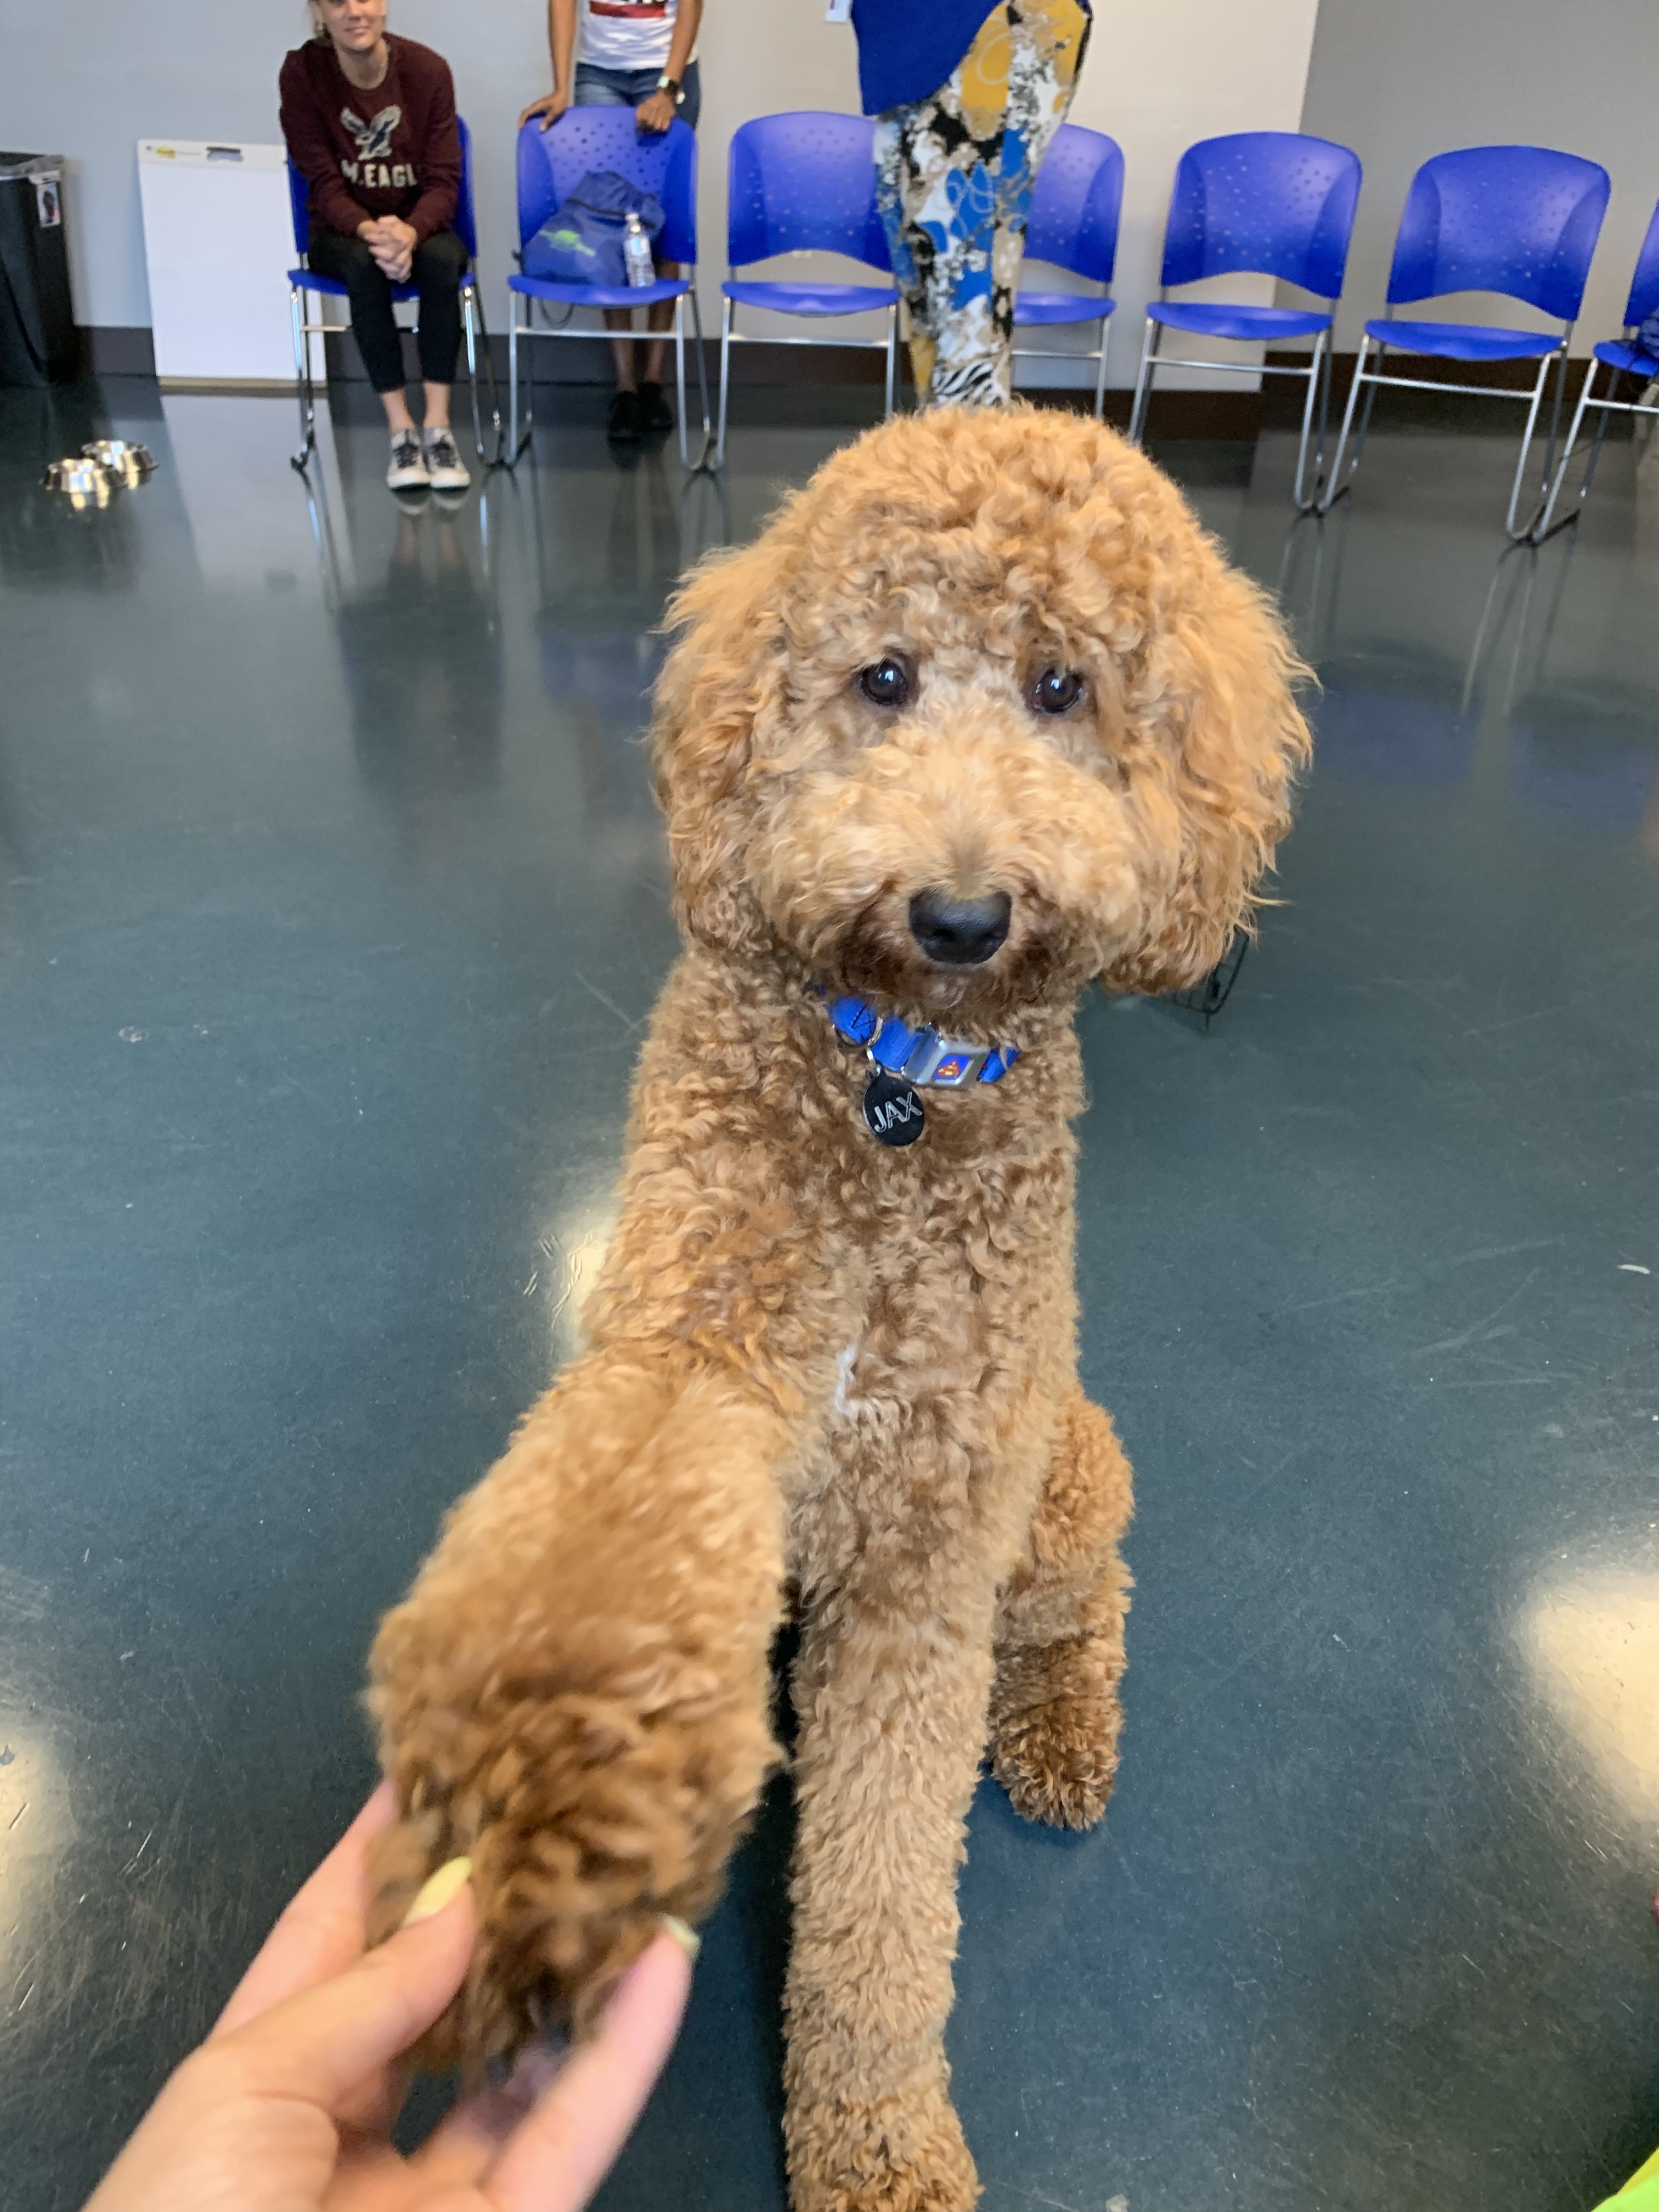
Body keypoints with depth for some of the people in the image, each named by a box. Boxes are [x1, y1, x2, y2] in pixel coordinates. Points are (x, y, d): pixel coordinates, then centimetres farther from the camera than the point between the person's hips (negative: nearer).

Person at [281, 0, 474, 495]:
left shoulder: (428, 69, -11)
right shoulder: (301, 72, -12)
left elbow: (443, 180, -12)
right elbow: (325, 184, -13)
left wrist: (410, 231, -33)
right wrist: (370, 231, -35)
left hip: (420, 225, 1)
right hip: (342, 231, -1)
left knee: (442, 259, -33)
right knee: (363, 265, -34)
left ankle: (438, 427, -31)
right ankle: (401, 430, -30)